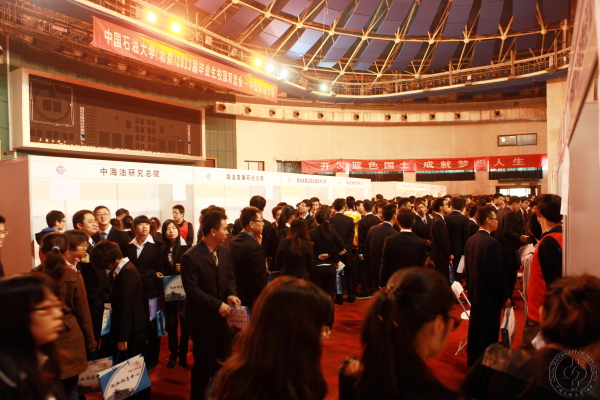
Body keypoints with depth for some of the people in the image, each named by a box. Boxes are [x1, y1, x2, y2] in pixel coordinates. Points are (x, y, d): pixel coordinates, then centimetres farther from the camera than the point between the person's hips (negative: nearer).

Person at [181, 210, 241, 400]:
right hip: (203, 318, -6)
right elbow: (192, 291, -22)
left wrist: (231, 294, -12)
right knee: (204, 363, 12)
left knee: (224, 361, 20)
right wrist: (217, 304, -26)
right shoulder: (191, 257, -21)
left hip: (223, 316, 7)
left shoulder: (224, 251, 1)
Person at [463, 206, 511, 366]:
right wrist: (505, 297, -9)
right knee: (489, 335, 4)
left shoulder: (470, 241, 3)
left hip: (474, 293, 8)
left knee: (475, 329, 19)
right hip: (490, 296, -8)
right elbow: (498, 273, -20)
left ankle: (472, 361, 32)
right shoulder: (492, 243, -22)